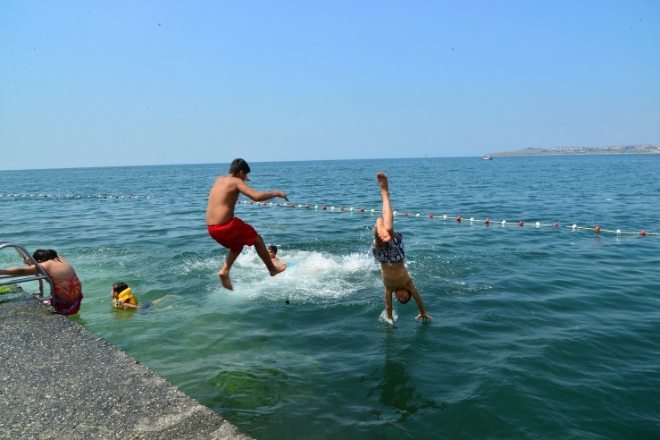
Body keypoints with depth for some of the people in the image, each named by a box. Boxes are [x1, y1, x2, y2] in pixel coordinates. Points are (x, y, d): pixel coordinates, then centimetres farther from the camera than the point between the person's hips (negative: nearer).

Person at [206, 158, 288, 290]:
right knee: (257, 239, 16)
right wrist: (276, 193, -6)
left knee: (237, 245, 31)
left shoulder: (219, 180, 15)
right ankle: (272, 269, 26)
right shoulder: (236, 182, -7)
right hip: (226, 226, -7)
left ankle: (224, 270, 12)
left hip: (211, 228, 8)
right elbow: (256, 196, -19)